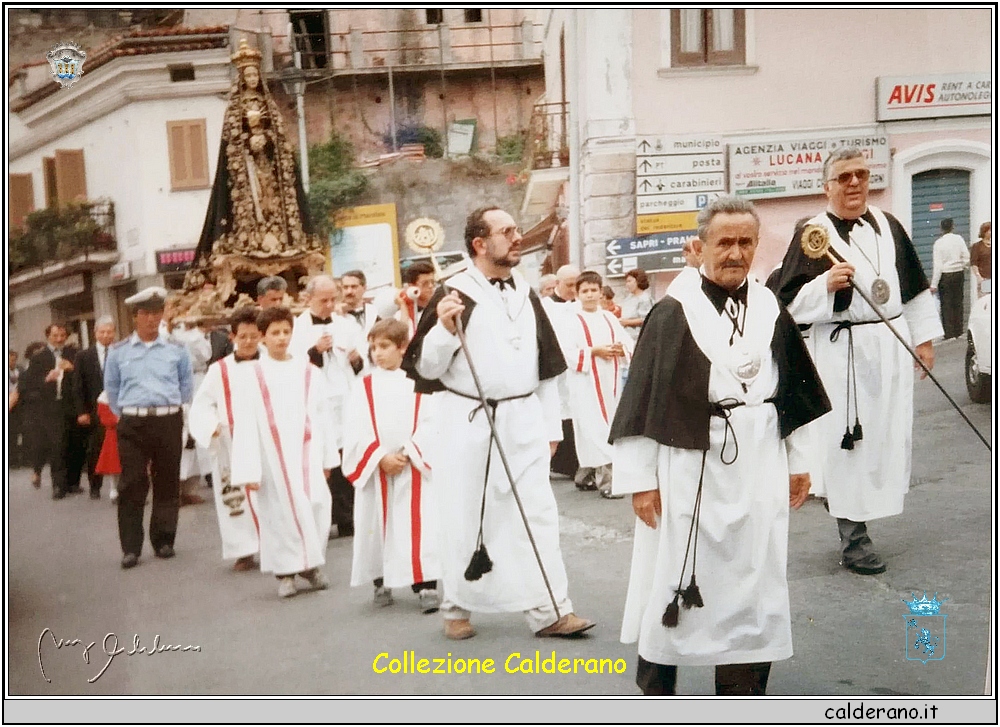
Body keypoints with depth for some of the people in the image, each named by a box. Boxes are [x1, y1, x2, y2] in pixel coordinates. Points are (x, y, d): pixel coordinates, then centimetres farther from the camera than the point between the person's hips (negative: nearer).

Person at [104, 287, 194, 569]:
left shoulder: (176, 350, 3)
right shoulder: (118, 352, 5)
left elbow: (186, 387, 11)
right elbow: (112, 390, 13)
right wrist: (126, 416, 13)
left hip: (168, 422, 0)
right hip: (132, 424, 0)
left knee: (167, 483, 6)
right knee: (132, 485, -3)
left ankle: (163, 541, 18)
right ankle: (131, 548, 3)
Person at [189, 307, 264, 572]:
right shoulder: (220, 370, 6)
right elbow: (201, 406, 2)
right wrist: (214, 427, -15)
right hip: (231, 448, 1)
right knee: (236, 498, 4)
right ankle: (244, 550, 15)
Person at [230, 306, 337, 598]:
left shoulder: (308, 372, 5)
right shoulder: (252, 377, -2)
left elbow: (322, 416, 7)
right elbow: (245, 425, -4)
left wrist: (328, 458, 5)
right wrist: (248, 470, -8)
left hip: (306, 453, 2)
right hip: (273, 458, -1)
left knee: (316, 506, -4)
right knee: (279, 511, 4)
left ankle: (311, 564, 16)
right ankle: (285, 572, 18)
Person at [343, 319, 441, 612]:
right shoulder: (364, 387, 3)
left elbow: (429, 425, -4)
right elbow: (355, 432, -3)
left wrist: (407, 455, -14)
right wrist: (381, 457, -13)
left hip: (413, 471, -1)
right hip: (374, 471, 2)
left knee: (419, 527, -6)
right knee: (376, 526, 9)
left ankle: (426, 585, 0)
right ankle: (381, 582, 25)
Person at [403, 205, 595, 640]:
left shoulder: (526, 294, 10)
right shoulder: (454, 293, -7)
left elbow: (547, 365, 15)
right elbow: (425, 368, -8)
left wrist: (551, 424, 14)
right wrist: (444, 327, -25)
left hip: (523, 421, 4)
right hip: (470, 423, -4)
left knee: (537, 513, 3)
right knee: (466, 519, 7)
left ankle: (549, 610, 10)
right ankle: (457, 608, 23)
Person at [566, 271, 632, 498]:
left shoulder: (610, 319, 12)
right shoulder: (572, 320, -3)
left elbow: (631, 345, 11)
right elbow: (567, 353, -13)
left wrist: (621, 349, -11)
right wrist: (594, 351, -18)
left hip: (610, 383, 6)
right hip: (585, 384, -5)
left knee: (607, 428, 10)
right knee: (594, 431, -10)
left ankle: (586, 476, 23)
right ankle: (605, 479, -9)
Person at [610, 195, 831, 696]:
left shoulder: (771, 311, 7)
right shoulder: (672, 312, -7)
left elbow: (792, 393, 16)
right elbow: (642, 396, -8)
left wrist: (797, 462, 16)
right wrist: (639, 476, -9)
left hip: (757, 469, 4)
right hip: (688, 465, -4)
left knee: (753, 580, 10)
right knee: (674, 579, 4)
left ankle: (742, 688, 26)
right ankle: (656, 684, 24)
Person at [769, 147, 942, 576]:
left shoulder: (888, 225, 11)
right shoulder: (813, 235, -5)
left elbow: (914, 286, 17)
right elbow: (790, 303, -10)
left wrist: (924, 338, 14)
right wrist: (825, 284, -26)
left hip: (890, 345, 6)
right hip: (840, 351, -5)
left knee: (888, 433, 11)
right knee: (846, 440, -3)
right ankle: (853, 538, 6)